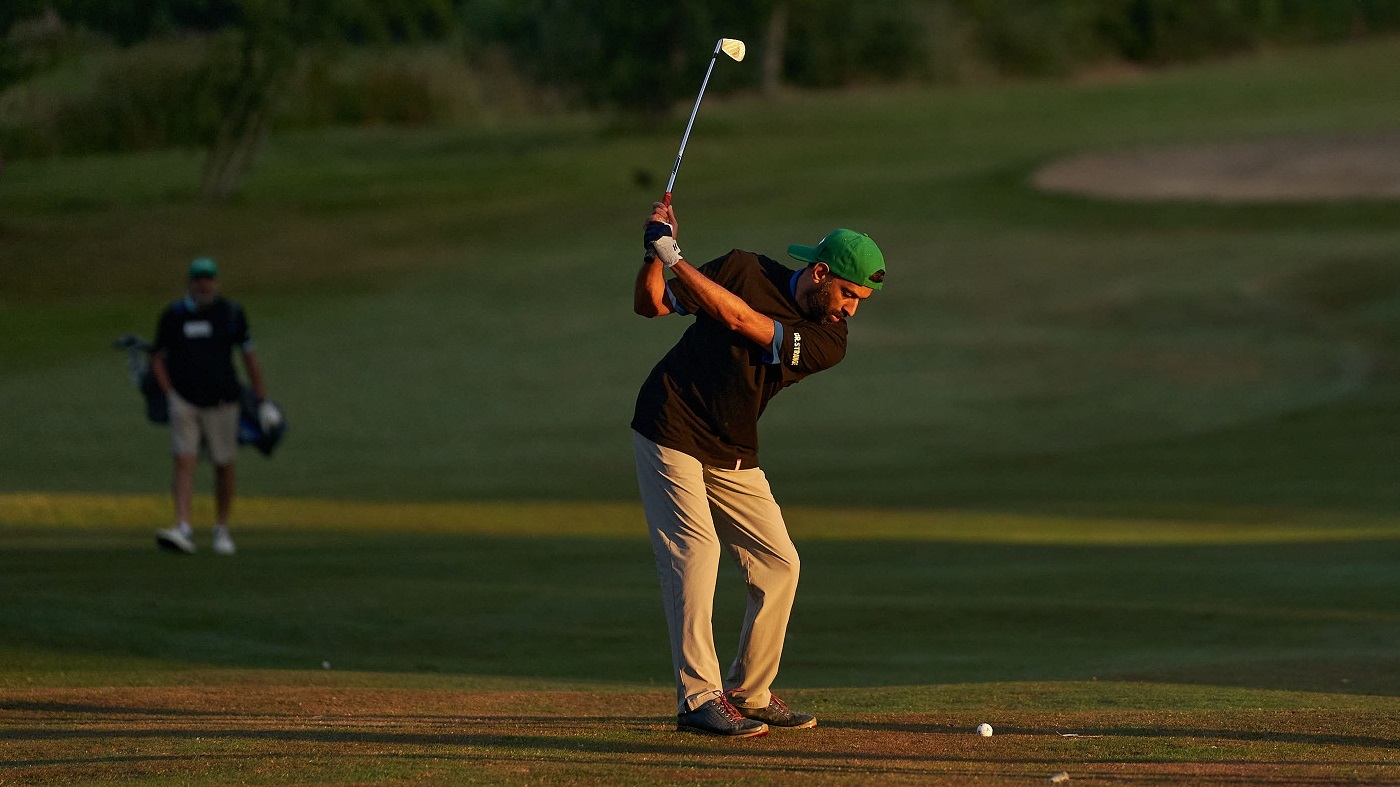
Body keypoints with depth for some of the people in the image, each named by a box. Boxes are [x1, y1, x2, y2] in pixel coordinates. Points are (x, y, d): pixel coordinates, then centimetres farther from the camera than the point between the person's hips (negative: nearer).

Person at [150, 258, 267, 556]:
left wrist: (262, 401, 7)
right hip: (184, 402, -1)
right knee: (184, 463, -13)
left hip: (221, 402, 1)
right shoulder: (174, 315, 1)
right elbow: (158, 358, 8)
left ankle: (222, 531, 22)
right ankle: (183, 529, -22)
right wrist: (170, 394, -5)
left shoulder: (231, 313, 2)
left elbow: (249, 356, 8)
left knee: (224, 465, 7)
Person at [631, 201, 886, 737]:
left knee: (778, 564, 2)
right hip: (670, 431, -5)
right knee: (696, 551, -17)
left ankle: (749, 693, 15)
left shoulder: (828, 343, -7)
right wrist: (654, 254, -23)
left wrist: (674, 256, -24)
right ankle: (699, 698, -19)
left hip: (734, 457, 5)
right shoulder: (745, 270, -10)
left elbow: (739, 319, -22)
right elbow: (650, 304, -4)